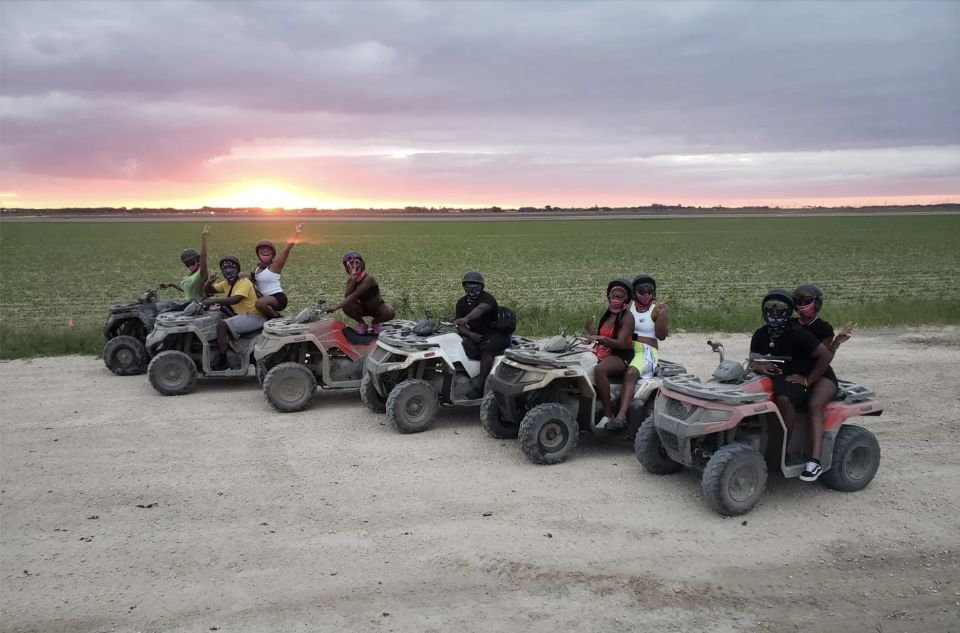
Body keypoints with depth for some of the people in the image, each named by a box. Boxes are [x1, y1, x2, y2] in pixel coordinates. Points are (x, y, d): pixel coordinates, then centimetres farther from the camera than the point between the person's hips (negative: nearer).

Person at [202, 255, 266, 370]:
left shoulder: (244, 282, -14)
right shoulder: (226, 283, 12)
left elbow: (235, 299, -31)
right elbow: (207, 291, 17)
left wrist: (213, 300, -30)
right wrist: (210, 282, -5)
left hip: (253, 317, -9)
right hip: (240, 315, 9)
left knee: (221, 324, -23)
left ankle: (222, 362, -19)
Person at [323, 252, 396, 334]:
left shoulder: (369, 278, -29)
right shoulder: (350, 279, -11)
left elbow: (354, 295, -38)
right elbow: (346, 297, -28)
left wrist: (335, 307, -46)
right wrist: (352, 278, -37)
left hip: (377, 308, -3)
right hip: (363, 308, 3)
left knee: (390, 312, -35)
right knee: (346, 306, -28)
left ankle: (376, 322, 0)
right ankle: (361, 323, 1)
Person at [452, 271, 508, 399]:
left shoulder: (486, 298, -13)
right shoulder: (462, 303, 8)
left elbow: (480, 309, -36)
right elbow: (459, 325, 3)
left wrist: (466, 318, -56)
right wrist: (469, 334, -19)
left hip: (496, 334, -6)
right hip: (475, 335, 6)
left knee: (486, 348, -35)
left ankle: (479, 386, -36)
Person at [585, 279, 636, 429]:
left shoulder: (627, 316, -7)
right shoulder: (608, 314, 16)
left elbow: (621, 343, -18)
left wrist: (601, 338, -33)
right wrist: (590, 331, -1)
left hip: (621, 356, -8)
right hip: (604, 354, 8)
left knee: (599, 370, -37)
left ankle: (608, 413, -30)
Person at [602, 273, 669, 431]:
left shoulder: (656, 310, 5)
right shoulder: (628, 306, 14)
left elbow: (662, 336, -5)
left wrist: (661, 313, -16)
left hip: (647, 351, -4)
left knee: (630, 373, -35)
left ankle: (621, 416, -44)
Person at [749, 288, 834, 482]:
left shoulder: (796, 333, -13)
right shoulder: (760, 335, 6)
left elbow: (826, 355, -15)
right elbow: (753, 361, 4)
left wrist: (808, 381, -14)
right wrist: (759, 366, -20)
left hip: (796, 379, -6)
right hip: (772, 378, 6)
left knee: (782, 398, -38)